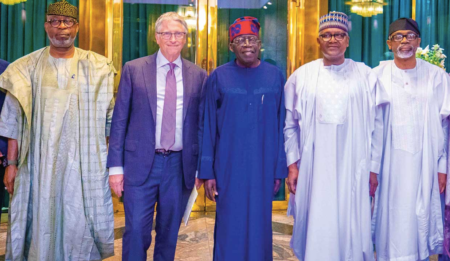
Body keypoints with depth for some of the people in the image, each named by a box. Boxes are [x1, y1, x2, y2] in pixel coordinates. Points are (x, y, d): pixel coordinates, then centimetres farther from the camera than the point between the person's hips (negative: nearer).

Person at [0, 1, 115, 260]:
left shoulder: (98, 68, 5)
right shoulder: (27, 68, 6)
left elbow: (110, 119, 4)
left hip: (85, 162, 0)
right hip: (41, 162, 1)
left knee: (81, 224, 2)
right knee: (42, 221, 6)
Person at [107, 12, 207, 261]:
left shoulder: (198, 75, 5)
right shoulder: (133, 69, 1)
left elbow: (200, 124, 7)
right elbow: (119, 120, 1)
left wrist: (200, 167, 5)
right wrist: (115, 166, -3)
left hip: (180, 165, 2)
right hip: (141, 163, -1)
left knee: (169, 234, 13)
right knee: (136, 231, 0)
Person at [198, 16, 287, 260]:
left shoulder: (275, 76, 2)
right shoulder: (218, 77, -1)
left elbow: (281, 125, 3)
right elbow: (208, 127, 0)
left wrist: (279, 169, 1)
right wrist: (207, 172, -3)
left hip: (263, 166, 1)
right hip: (228, 166, -1)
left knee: (259, 225, 10)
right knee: (229, 226, 7)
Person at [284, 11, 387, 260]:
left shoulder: (365, 76, 2)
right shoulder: (302, 76, 4)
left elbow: (376, 126, 4)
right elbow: (290, 125, 5)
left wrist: (373, 169, 3)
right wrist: (292, 164, 0)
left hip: (353, 170, 0)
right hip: (313, 170, 1)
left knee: (351, 230, 5)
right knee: (316, 230, 7)